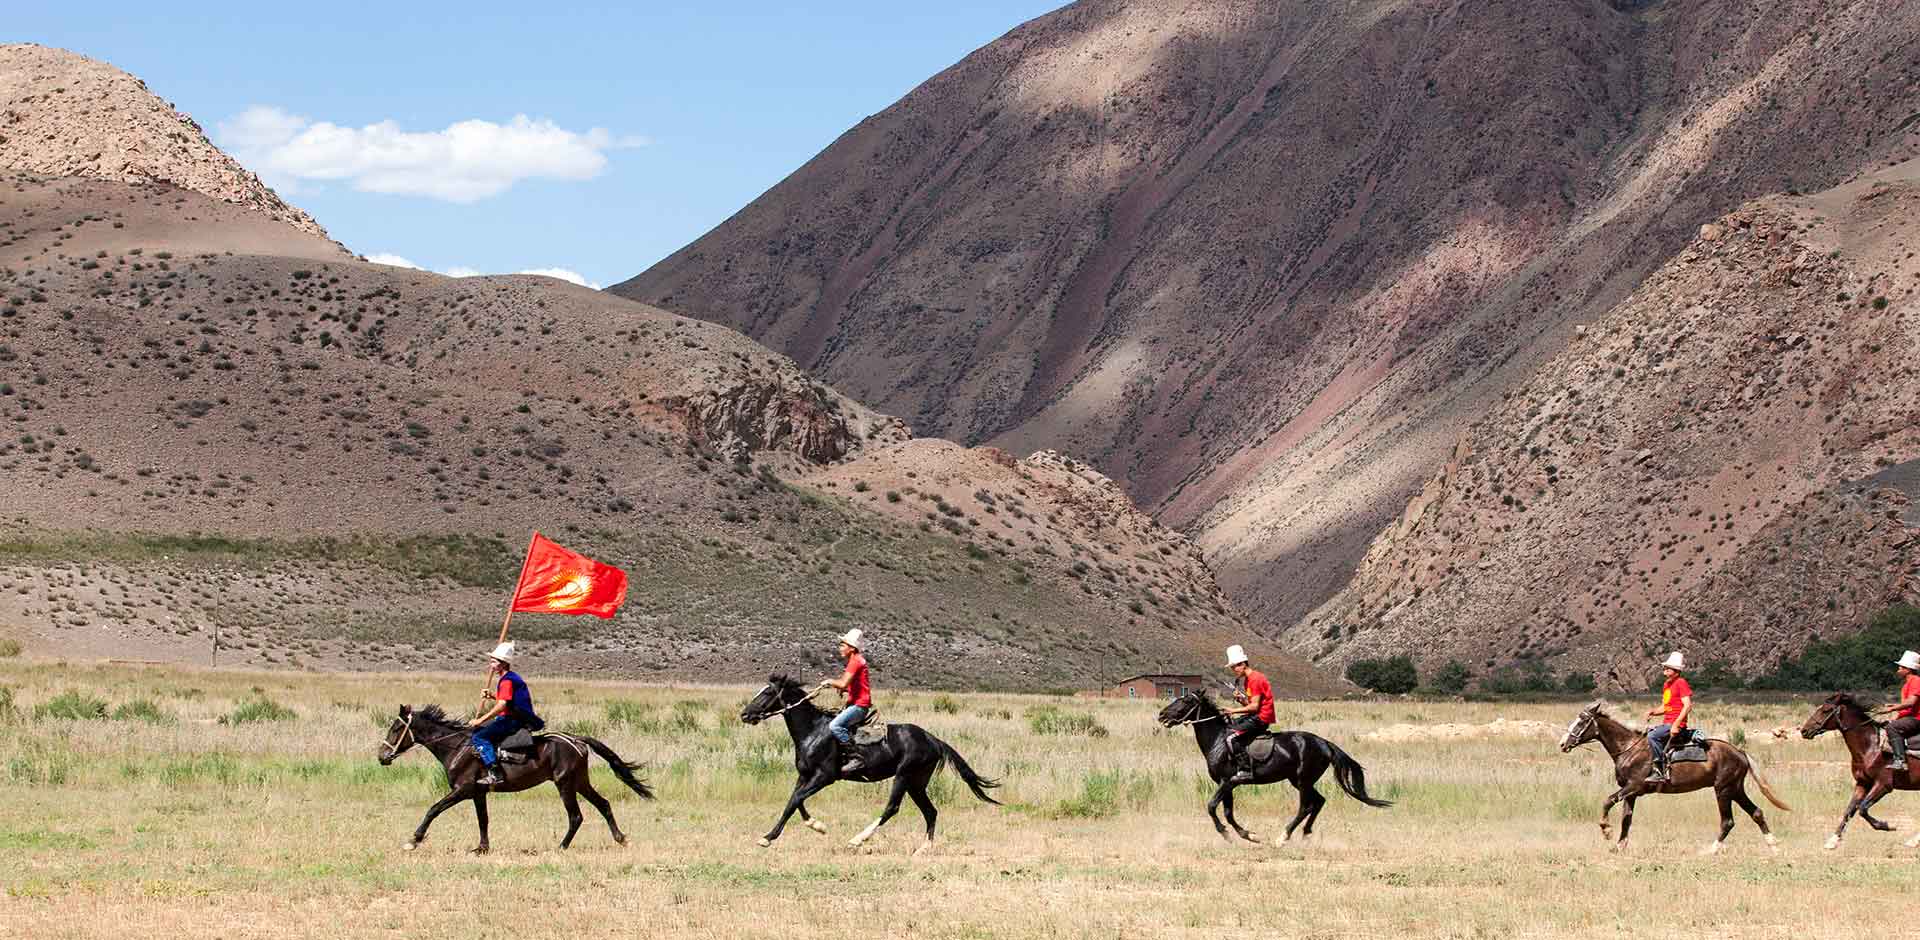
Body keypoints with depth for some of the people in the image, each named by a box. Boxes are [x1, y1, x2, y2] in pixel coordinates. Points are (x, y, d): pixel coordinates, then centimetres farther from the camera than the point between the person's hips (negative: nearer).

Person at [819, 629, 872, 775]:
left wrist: (829, 682, -5)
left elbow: (843, 683, -22)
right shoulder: (856, 660, 18)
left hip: (859, 705, -11)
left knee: (835, 725, -27)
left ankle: (855, 758, -27)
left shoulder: (855, 661, -14)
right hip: (855, 704, 11)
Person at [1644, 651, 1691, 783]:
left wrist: (1676, 725, -25)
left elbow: (1687, 706, -19)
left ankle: (1661, 772, -27)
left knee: (1652, 736, -29)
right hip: (1666, 723, 10)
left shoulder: (1681, 683, -11)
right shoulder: (1666, 684, 17)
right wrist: (1653, 712, 4)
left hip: (1676, 724, -10)